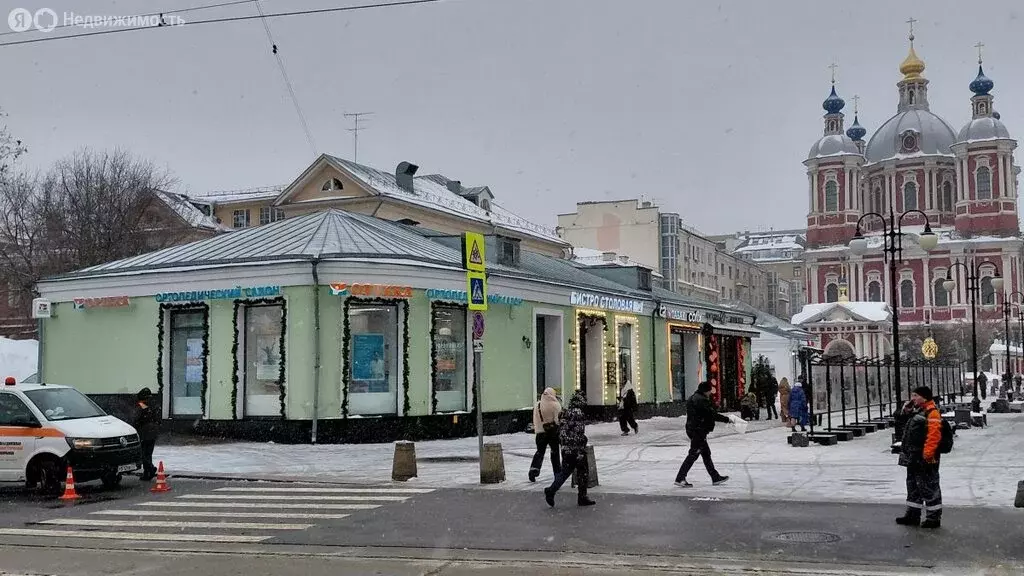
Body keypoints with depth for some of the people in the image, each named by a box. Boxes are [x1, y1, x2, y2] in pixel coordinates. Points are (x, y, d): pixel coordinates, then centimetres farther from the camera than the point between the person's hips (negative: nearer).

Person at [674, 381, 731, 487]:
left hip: (693, 430, 11)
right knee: (693, 455, -6)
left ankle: (715, 477, 23)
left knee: (706, 454, 15)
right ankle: (680, 478, -3)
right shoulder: (701, 400, -18)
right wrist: (727, 420, -10)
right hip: (698, 431, -11)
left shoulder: (694, 398, 15)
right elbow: (713, 415, -18)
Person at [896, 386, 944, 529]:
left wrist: (927, 454, -26)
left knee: (929, 488, -3)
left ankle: (934, 517, 6)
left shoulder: (931, 413, -14)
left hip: (924, 459, -11)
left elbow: (934, 435, -24)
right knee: (913, 487, 17)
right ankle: (912, 515, 26)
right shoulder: (917, 412, 19)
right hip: (913, 459, 11)